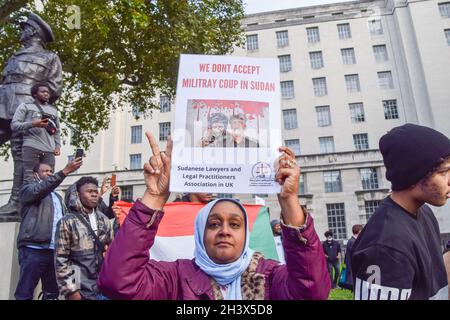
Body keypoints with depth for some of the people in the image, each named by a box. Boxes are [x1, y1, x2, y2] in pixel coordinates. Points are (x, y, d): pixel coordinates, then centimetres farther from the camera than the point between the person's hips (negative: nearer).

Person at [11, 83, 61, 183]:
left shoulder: (53, 110, 26)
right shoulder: (26, 106, 13)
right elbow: (14, 125, 4)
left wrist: (58, 146, 10)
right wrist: (32, 124, -11)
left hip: (49, 150, 4)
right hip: (31, 148, -3)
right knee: (29, 179, -10)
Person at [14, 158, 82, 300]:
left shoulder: (57, 196, 25)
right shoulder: (28, 188, 5)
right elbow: (40, 190, -18)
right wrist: (65, 171, -28)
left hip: (54, 251, 6)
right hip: (33, 250, -6)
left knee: (52, 293, 8)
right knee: (25, 293, -4)